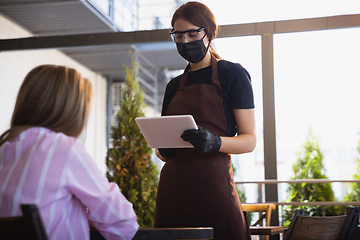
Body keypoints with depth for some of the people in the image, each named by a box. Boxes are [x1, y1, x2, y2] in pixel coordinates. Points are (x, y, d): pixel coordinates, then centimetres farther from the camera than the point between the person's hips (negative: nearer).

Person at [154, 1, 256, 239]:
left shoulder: (232, 74, 2)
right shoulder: (174, 86, 17)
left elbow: (249, 140, -3)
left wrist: (215, 143, -22)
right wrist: (163, 149, -5)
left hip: (213, 184, -4)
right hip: (172, 187, 5)